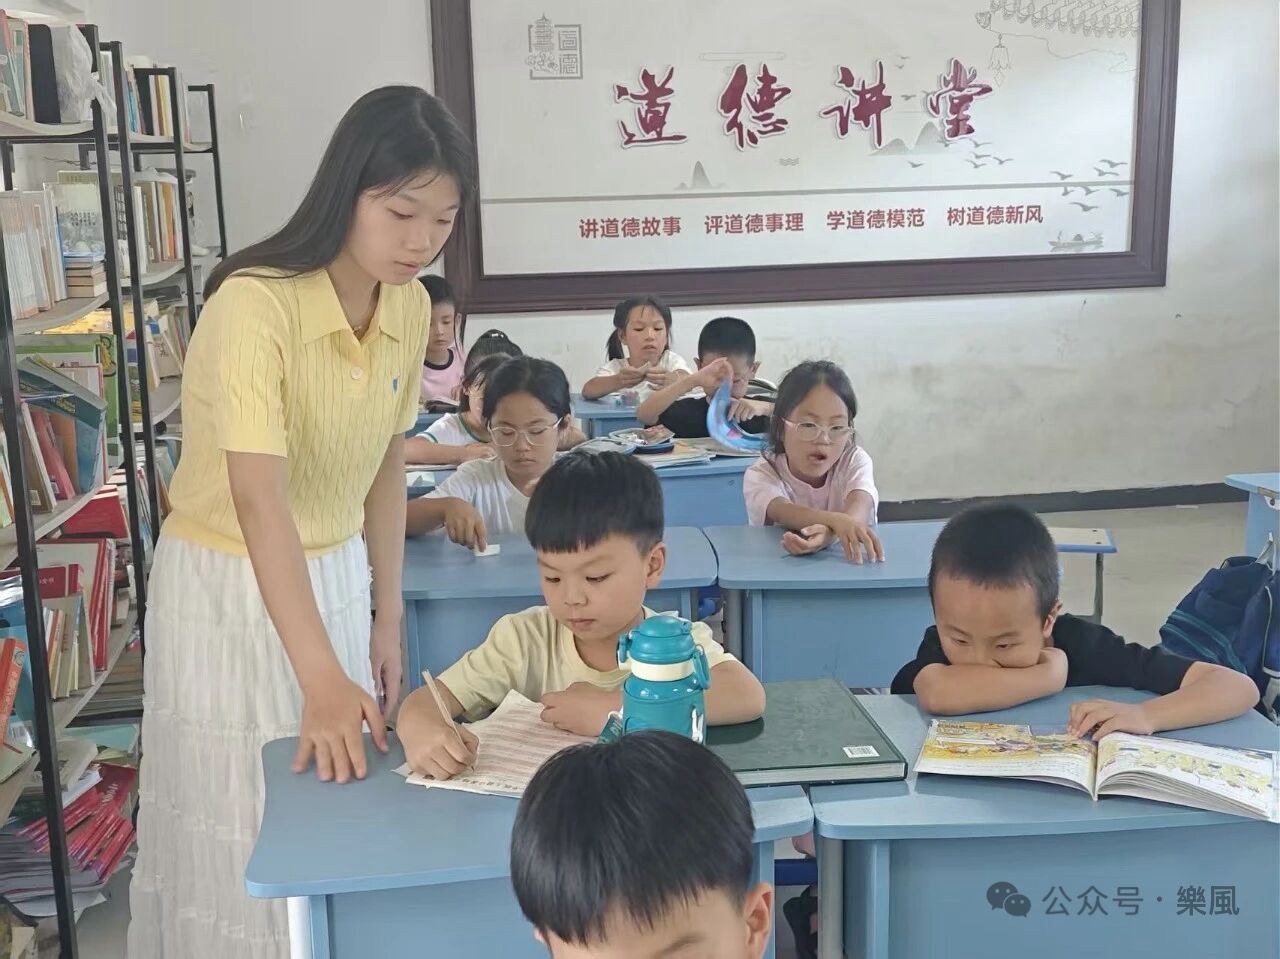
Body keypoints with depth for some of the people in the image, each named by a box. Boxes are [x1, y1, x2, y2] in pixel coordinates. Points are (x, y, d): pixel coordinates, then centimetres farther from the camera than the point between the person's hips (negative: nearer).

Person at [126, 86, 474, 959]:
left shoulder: (411, 307, -5)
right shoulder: (253, 305, -27)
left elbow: (386, 466, 4)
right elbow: (257, 499, -35)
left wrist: (388, 617, 5)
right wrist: (321, 677, -41)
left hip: (338, 574, 6)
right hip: (229, 587, -6)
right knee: (242, 829, 6)